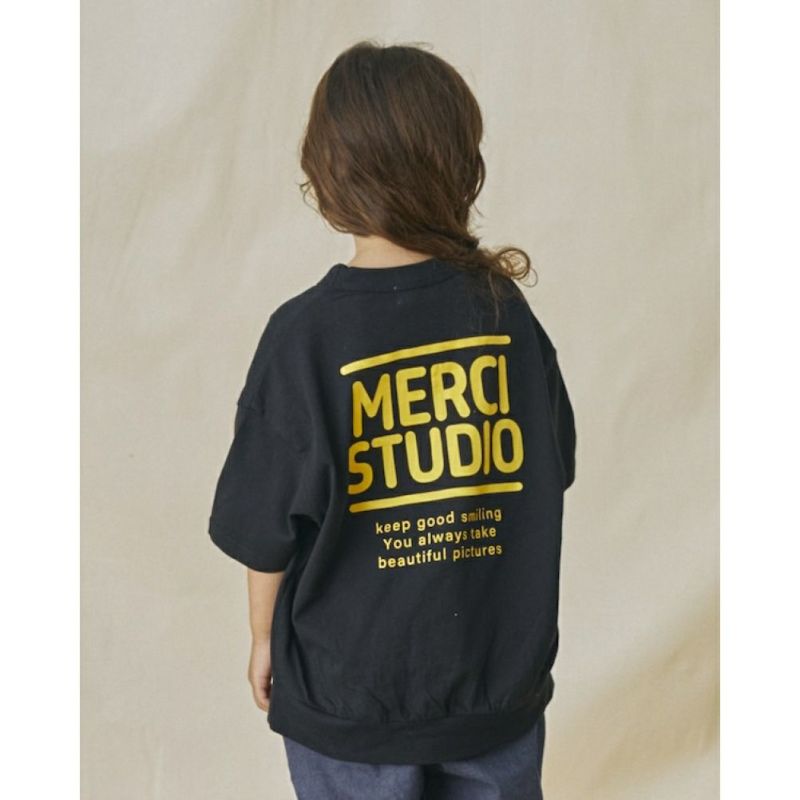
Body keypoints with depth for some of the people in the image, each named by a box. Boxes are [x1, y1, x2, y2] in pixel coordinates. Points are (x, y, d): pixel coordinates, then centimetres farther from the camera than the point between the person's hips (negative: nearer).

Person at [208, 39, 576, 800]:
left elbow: (265, 530, -11)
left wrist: (264, 637, 5)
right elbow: (551, 470, 1)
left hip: (346, 694, -2)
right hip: (499, 680, 2)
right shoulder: (506, 309, -12)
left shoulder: (304, 335, -20)